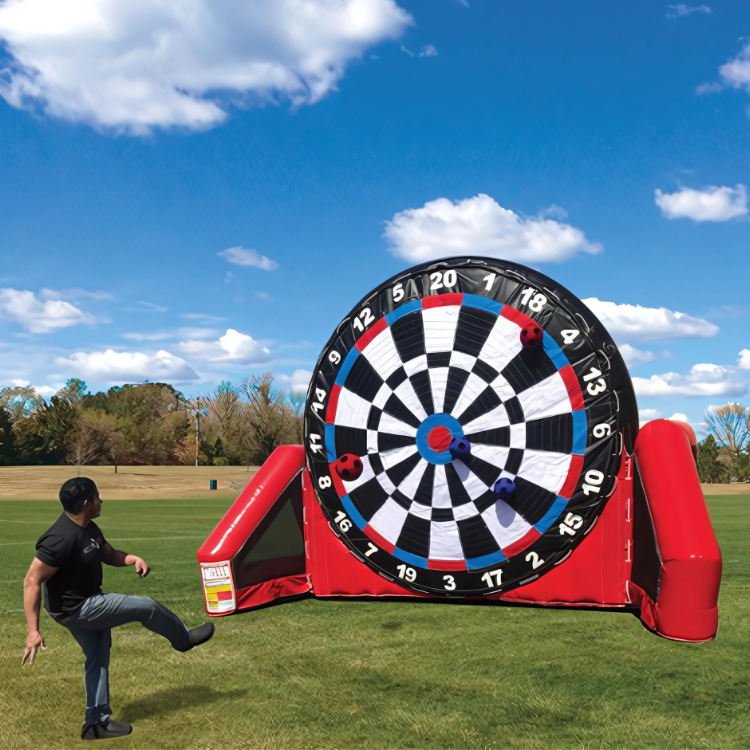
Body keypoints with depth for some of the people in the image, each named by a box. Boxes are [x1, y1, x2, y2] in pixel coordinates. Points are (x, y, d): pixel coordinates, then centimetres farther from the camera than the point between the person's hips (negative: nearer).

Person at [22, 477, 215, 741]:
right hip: (75, 609, -10)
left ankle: (97, 721, 32)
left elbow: (109, 554, 14)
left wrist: (133, 559, -9)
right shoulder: (61, 538, -30)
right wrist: (33, 631, -29)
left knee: (98, 658, 19)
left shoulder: (89, 528, 0)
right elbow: (32, 582, -28)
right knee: (146, 607, -3)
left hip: (87, 603, 10)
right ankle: (185, 639, 21)